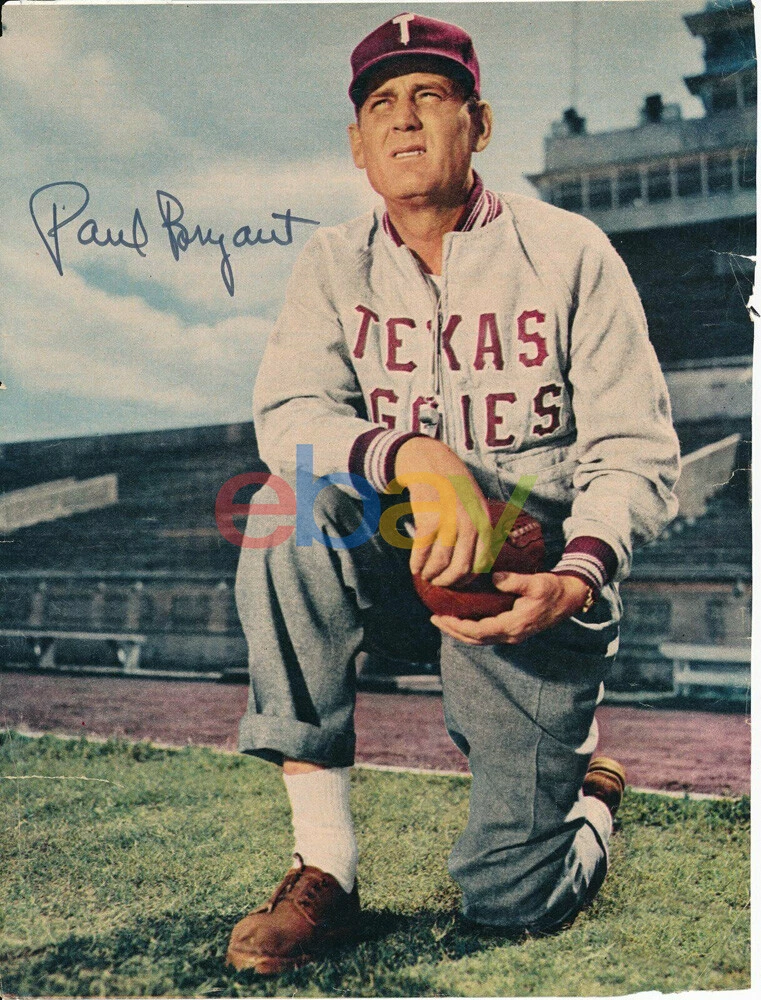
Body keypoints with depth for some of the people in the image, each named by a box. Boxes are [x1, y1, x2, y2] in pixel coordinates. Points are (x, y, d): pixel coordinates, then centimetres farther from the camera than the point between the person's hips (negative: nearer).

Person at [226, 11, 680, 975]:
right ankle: (324, 869, -21)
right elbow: (287, 415, -14)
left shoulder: (570, 253, -3)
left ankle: (588, 788, 28)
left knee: (513, 897, -12)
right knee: (291, 510, -32)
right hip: (394, 567, 3)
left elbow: (634, 453, -6)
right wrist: (414, 458, -34)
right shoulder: (333, 264, 3)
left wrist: (575, 580, -25)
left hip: (536, 581, -2)